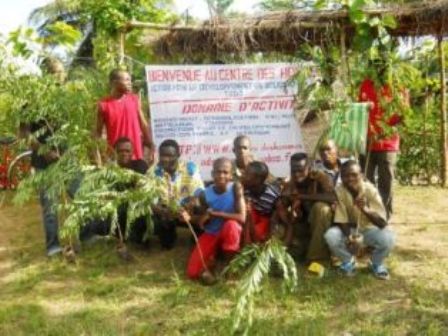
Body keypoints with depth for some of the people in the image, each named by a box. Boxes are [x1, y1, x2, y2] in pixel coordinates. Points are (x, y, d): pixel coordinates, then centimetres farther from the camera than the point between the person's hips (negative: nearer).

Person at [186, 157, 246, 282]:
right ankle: (211, 259, 18)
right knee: (192, 272, -15)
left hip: (230, 234, -1)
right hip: (211, 234, 1)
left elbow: (242, 217, -28)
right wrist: (204, 216, -27)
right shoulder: (205, 194, -12)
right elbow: (201, 224, -3)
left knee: (231, 225, -39)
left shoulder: (236, 187, -19)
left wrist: (215, 213, -27)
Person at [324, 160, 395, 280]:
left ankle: (377, 264, 4)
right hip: (349, 229, 1)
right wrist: (349, 237, -37)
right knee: (330, 236, -30)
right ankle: (348, 261, 3)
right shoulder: (339, 191, -19)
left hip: (369, 229, -1)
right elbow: (341, 220, -16)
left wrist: (366, 209, -47)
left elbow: (383, 223, -29)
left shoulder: (370, 190, -23)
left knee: (388, 237, -31)